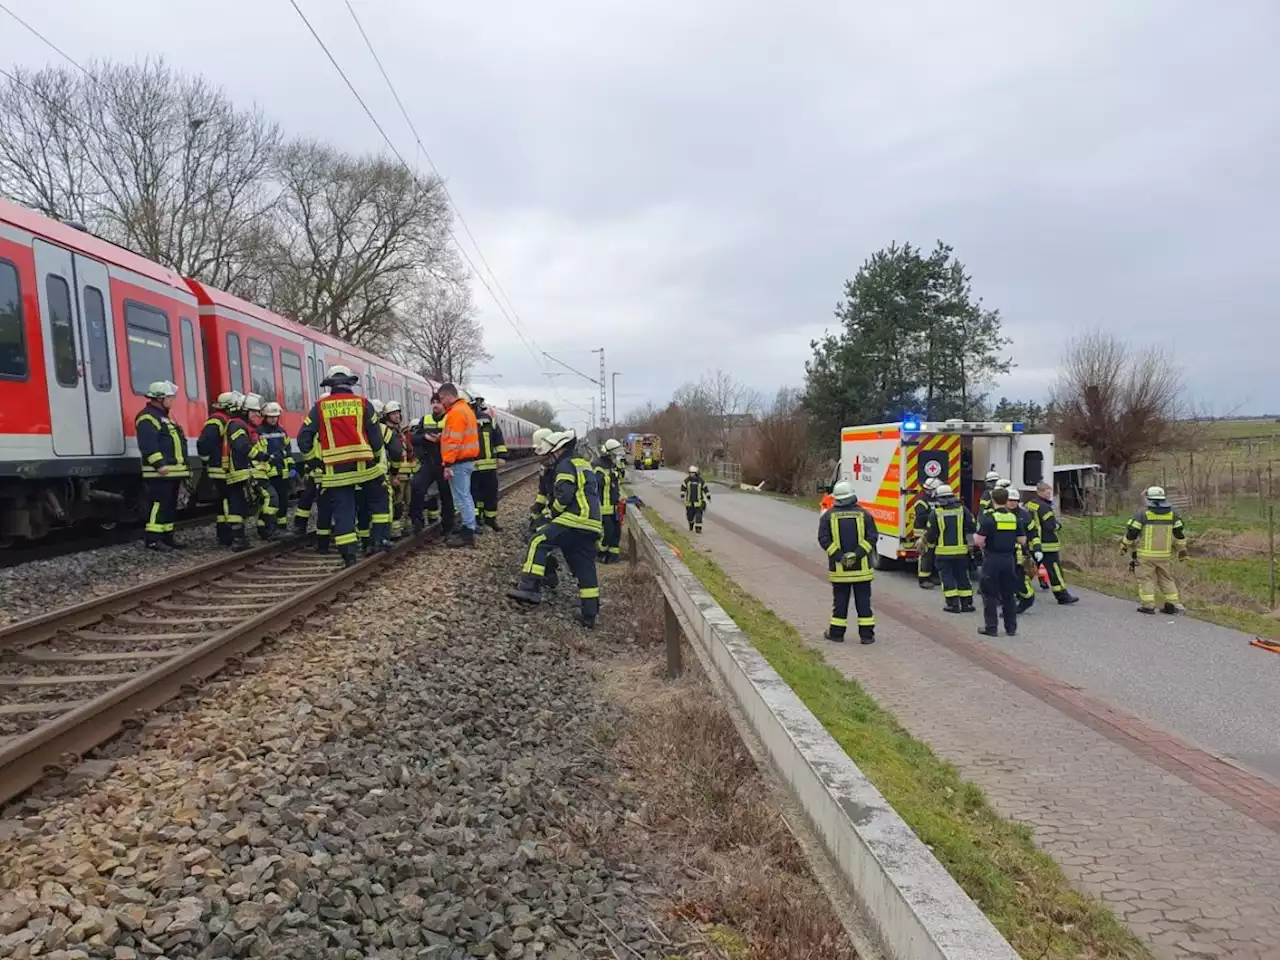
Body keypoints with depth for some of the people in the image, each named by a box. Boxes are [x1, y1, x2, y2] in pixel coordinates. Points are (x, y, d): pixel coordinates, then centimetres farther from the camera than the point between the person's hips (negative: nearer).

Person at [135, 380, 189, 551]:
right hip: (160, 473, -11)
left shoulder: (163, 417, 23)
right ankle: (151, 539, -7)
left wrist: (182, 469, 25)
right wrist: (159, 464, -27)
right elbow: (148, 445, -22)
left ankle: (166, 537, 19)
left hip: (172, 472, 11)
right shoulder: (148, 417, -11)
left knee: (170, 505, 13)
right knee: (159, 505, -10)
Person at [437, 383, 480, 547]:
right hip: (467, 459, 11)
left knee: (461, 498, -8)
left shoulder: (456, 412, -16)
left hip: (459, 461, -11)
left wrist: (448, 464, -22)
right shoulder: (464, 409, 18)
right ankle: (468, 528, 20)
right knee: (465, 496, 15)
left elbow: (454, 441, -22)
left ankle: (468, 533, -7)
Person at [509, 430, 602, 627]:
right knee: (586, 569, 10)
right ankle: (589, 614, 11)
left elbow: (564, 494, -13)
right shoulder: (586, 465, 29)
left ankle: (530, 587, -19)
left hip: (575, 519, -9)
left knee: (538, 542, -8)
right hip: (592, 524, 9)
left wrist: (553, 511, 3)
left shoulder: (566, 464, 0)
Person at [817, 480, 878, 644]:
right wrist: (858, 554, -12)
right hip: (862, 568, 0)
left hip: (839, 569, 0)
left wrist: (839, 556, -12)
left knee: (840, 601, 10)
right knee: (863, 601, 7)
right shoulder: (864, 514, -2)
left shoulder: (828, 516, -3)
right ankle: (866, 634, 10)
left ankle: (836, 633, 16)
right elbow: (872, 537, -8)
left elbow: (824, 539, -11)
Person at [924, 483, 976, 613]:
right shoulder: (962, 509, -1)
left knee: (947, 578, 5)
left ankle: (953, 604, 3)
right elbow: (973, 528, 0)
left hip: (943, 552, -3)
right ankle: (967, 603, 17)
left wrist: (930, 542, 17)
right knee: (962, 577, 13)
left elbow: (931, 535, -4)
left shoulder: (935, 513, -7)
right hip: (961, 551, 3)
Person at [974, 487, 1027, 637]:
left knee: (990, 595, 4)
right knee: (1008, 594, 14)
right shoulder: (1014, 517, 4)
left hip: (992, 559, -5)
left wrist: (975, 538, 4)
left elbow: (979, 541, -18)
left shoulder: (989, 517, -12)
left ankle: (991, 627, 7)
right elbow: (1022, 540, 6)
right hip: (1009, 559, 5)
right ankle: (1011, 627, 19)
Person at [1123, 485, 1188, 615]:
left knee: (1146, 578, 2)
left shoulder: (1143, 513, -11)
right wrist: (1182, 549, 21)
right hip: (1164, 554, 5)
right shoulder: (1172, 513, 4)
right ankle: (1172, 604, 15)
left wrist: (1125, 545, 5)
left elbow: (1132, 531, -9)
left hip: (1146, 554, -4)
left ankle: (1148, 605, -2)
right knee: (1166, 578, 15)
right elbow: (1179, 533, 10)